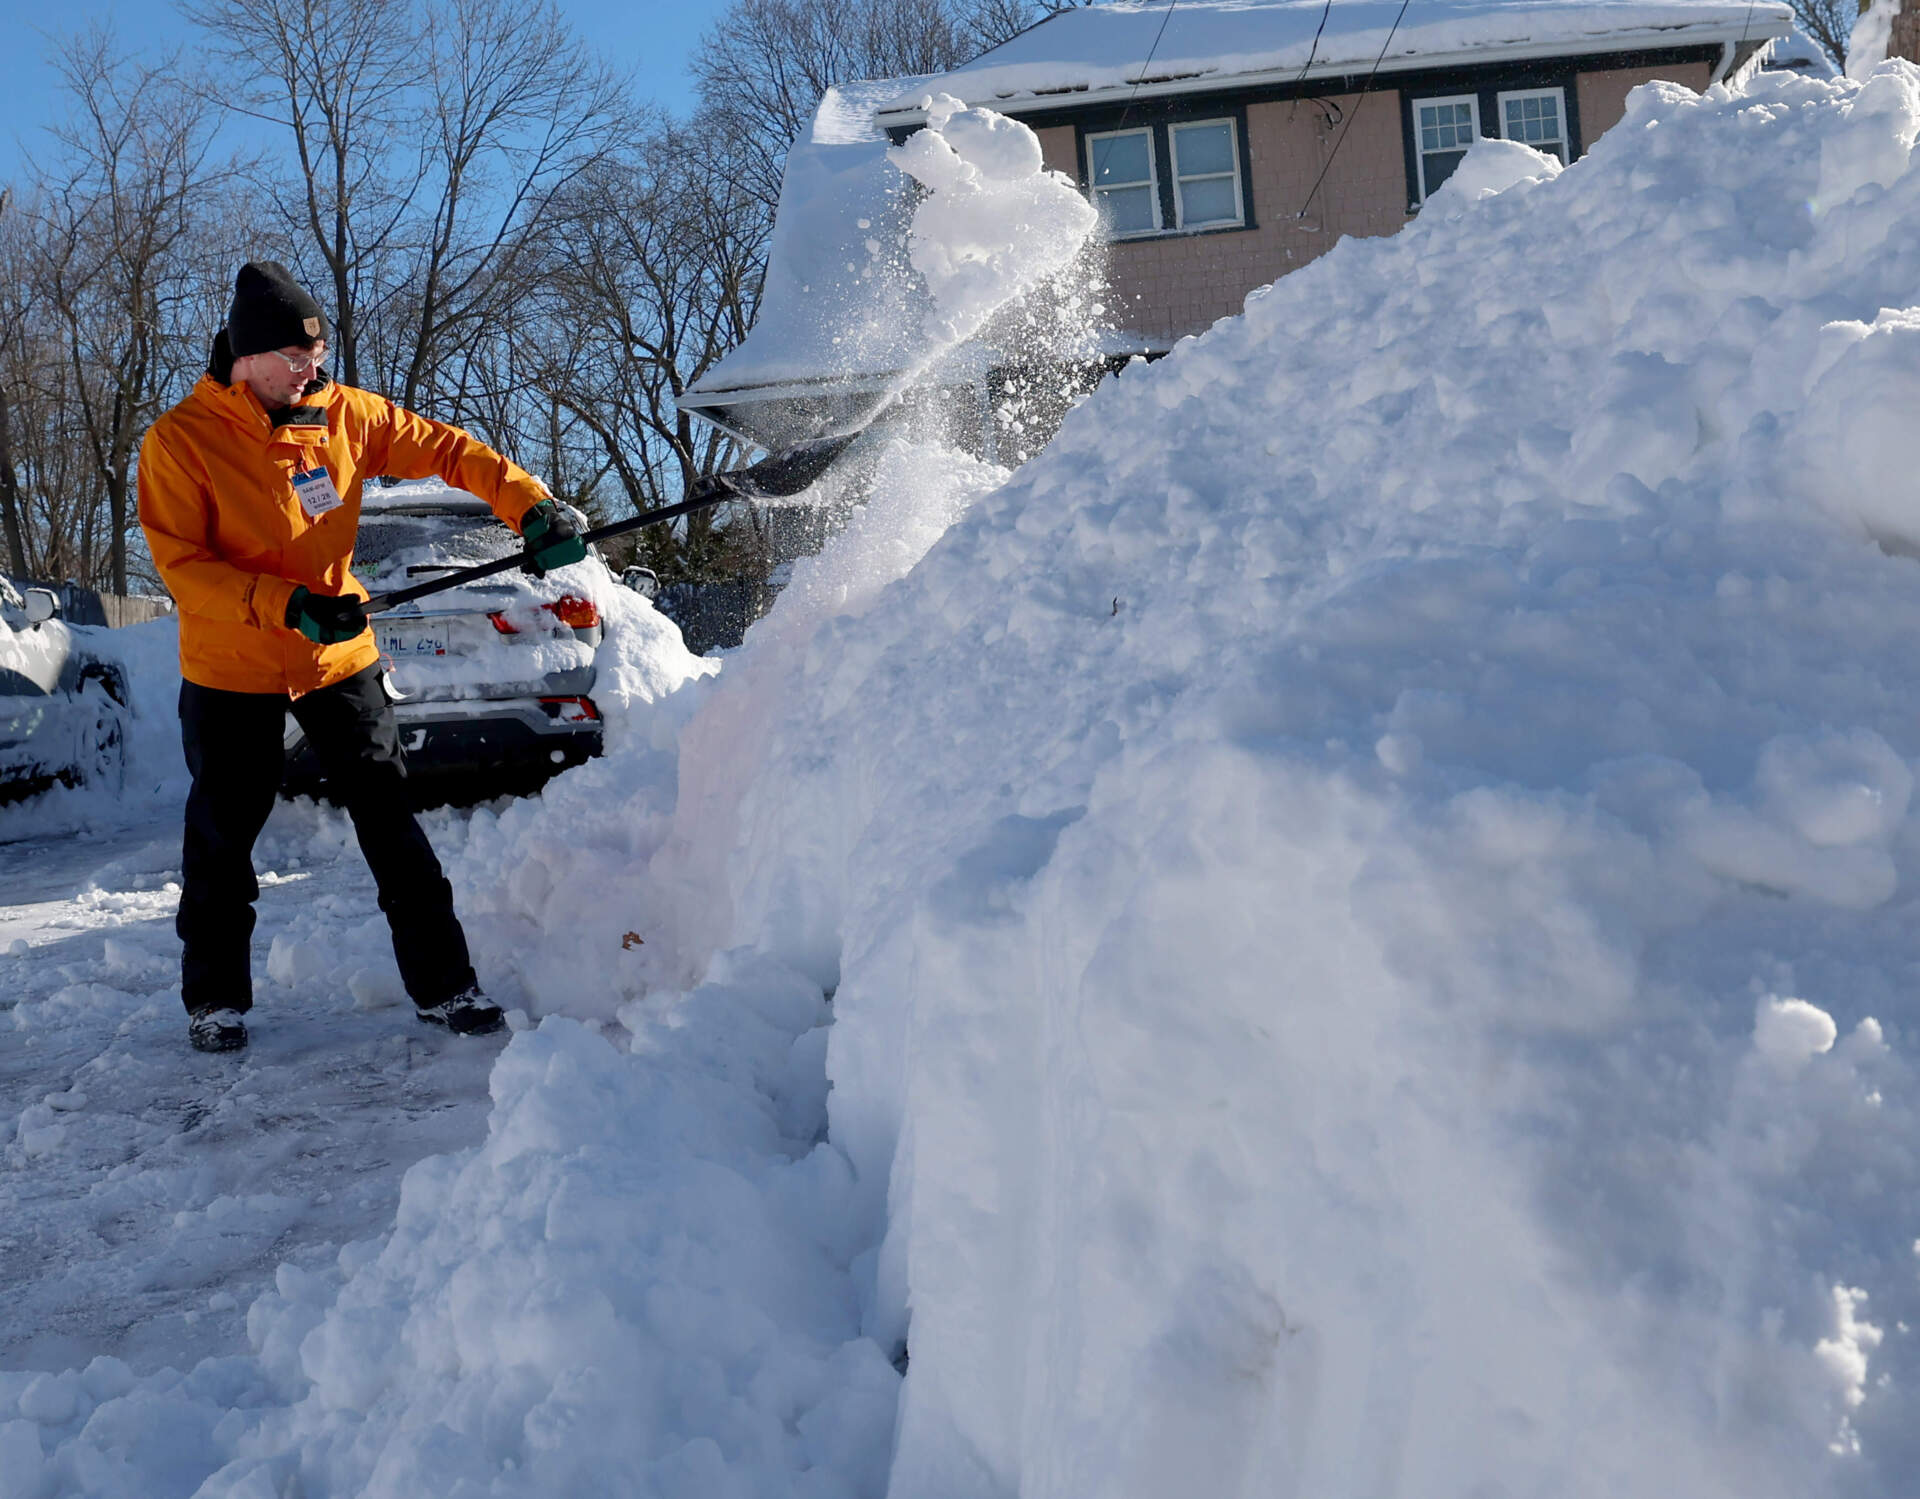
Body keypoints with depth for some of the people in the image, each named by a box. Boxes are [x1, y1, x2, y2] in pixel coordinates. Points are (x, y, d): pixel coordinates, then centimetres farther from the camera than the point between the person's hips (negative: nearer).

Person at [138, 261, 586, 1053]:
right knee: (222, 839, 9)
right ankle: (214, 998, 27)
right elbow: (180, 564, -17)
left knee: (390, 818, 2)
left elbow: (448, 450, 0)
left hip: (340, 660, 3)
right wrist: (286, 604, -27)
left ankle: (443, 985, 9)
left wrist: (531, 508, -11)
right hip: (231, 669, -2)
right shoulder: (180, 440, -14)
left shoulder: (344, 413, -4)